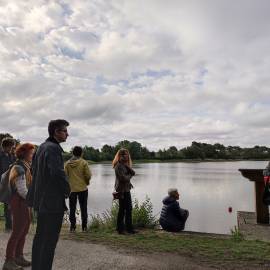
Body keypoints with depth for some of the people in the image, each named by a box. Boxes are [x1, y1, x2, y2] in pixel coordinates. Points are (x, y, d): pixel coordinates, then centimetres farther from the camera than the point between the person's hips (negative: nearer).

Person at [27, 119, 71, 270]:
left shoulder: (42, 147, 11)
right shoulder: (53, 148, -19)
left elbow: (34, 169, 19)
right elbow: (58, 173, -28)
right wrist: (67, 190, -12)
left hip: (41, 199, 10)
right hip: (53, 201, -10)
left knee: (40, 237, 21)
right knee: (50, 240, 1)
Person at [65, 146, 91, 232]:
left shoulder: (67, 163, -2)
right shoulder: (84, 162, -10)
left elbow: (65, 175, 0)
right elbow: (88, 175, -11)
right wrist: (87, 182, 8)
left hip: (71, 188, 2)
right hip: (83, 188, -1)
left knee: (72, 208, 12)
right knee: (83, 208, 10)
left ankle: (72, 227, 16)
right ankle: (84, 227, 15)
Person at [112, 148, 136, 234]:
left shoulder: (125, 165, 14)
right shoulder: (118, 166, -15)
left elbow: (133, 173, 5)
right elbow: (123, 178, -22)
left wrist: (128, 167, -10)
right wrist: (129, 175, -4)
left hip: (127, 189, 9)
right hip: (121, 189, -9)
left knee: (129, 209, 13)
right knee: (122, 209, 1)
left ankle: (129, 228, 23)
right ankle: (120, 229, 14)